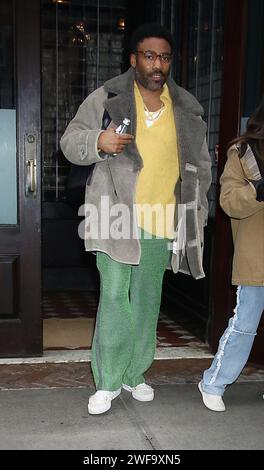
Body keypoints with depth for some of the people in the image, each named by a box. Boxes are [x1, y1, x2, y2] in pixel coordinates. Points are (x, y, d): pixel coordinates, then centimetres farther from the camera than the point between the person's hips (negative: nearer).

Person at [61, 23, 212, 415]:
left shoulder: (187, 109, 8)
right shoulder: (105, 99, 0)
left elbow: (201, 166, 15)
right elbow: (70, 142, 2)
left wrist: (197, 215, 10)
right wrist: (98, 141, -20)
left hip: (162, 223, 3)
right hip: (117, 218, -3)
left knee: (147, 301, 11)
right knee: (114, 298, -6)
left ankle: (135, 373, 26)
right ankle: (107, 382, 9)